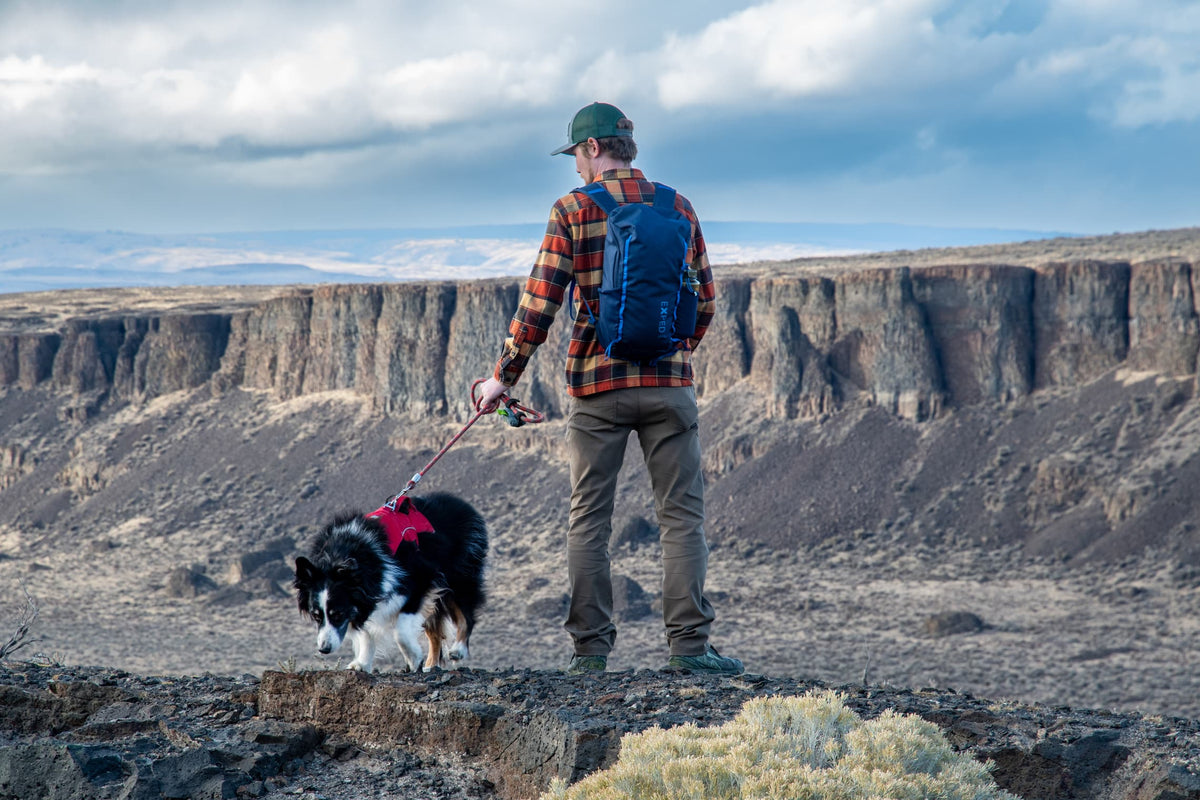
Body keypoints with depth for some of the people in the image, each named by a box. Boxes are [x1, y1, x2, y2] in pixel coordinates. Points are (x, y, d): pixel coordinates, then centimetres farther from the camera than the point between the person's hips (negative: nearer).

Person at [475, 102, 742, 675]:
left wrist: (503, 377, 1)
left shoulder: (573, 210, -2)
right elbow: (704, 302, 11)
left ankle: (591, 650, 6)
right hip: (669, 382, 2)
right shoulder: (678, 207, 8)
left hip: (596, 383, -2)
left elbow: (539, 304, -7)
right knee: (682, 515, 5)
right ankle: (689, 644, -2)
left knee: (588, 520, 6)